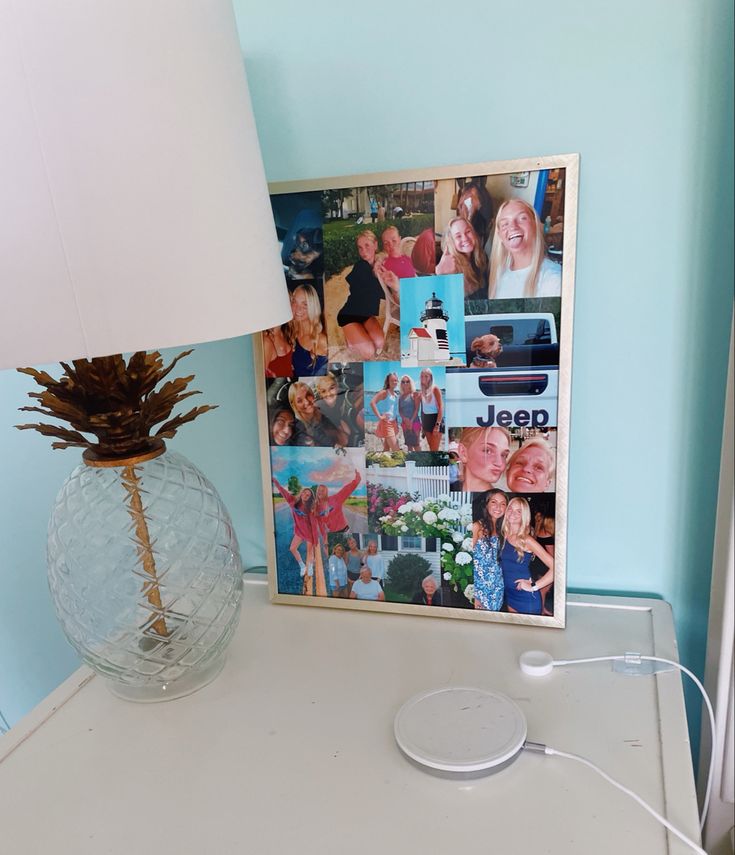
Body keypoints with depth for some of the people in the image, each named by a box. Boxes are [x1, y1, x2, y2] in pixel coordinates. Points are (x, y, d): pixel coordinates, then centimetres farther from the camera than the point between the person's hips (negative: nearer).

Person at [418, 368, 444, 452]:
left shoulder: (435, 389, -7)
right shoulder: (421, 392, 10)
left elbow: (441, 407, -12)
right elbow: (423, 408, 13)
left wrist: (438, 424, -20)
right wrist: (422, 423, 6)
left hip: (435, 419, -6)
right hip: (426, 420, 6)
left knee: (435, 450, -8)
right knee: (431, 449, 9)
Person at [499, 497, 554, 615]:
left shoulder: (527, 540, -14)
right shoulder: (503, 537, 2)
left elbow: (554, 567, -20)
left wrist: (533, 586, -17)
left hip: (527, 597, -6)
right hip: (509, 595, 6)